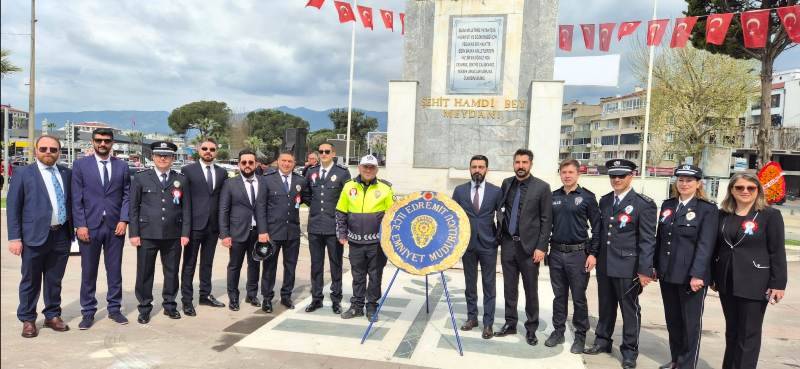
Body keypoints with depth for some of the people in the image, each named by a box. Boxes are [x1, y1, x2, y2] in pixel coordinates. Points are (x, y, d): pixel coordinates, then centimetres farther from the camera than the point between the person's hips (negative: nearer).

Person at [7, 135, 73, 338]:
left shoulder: (66, 173, 9)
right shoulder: (23, 173, -1)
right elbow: (13, 207, -2)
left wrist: (73, 228, 6)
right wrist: (14, 238, -8)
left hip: (62, 236, 3)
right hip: (35, 236, -3)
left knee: (55, 280, 13)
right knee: (31, 281, 8)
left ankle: (52, 315, 26)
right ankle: (27, 320, 21)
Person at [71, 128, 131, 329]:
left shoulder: (122, 166, 8)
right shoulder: (80, 165, 3)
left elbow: (127, 195, 6)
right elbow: (76, 198, -1)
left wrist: (124, 220, -5)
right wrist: (80, 225, -8)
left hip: (115, 226, 1)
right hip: (89, 226, -1)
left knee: (115, 270, 8)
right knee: (88, 271, 6)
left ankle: (114, 308, 19)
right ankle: (88, 312, 17)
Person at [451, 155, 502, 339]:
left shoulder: (496, 191, -1)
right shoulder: (459, 190, 3)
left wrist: (500, 239, -2)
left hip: (488, 244, -2)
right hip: (467, 244, 2)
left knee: (489, 285, 4)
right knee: (470, 283, 12)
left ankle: (488, 323, 11)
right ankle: (472, 317, 25)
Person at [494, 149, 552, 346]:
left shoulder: (542, 187, -6)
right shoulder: (506, 183, 6)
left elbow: (547, 220, -6)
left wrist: (541, 247, -11)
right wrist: (500, 235, 6)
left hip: (529, 246, -4)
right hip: (508, 243, 4)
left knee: (531, 290, 6)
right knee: (509, 287, 12)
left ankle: (531, 328, 19)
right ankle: (510, 324, 25)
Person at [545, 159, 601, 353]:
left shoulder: (587, 197, -3)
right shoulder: (553, 197, 7)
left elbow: (596, 226, -4)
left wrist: (593, 253, -9)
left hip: (578, 254, -3)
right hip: (556, 253, 3)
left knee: (579, 297, 5)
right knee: (559, 295, 13)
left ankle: (580, 335, 18)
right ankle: (558, 331, 24)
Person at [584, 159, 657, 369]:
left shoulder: (643, 204, -9)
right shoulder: (604, 201, 9)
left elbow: (647, 240, -12)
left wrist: (645, 270, -15)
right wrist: (595, 256, 11)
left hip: (627, 267, -5)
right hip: (604, 265, 5)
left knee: (630, 310, 7)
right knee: (605, 307, 17)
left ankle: (630, 351, 21)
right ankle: (602, 341, 32)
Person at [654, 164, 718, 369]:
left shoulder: (708, 209, -7)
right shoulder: (667, 205, 10)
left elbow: (705, 244, -14)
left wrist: (697, 275, -20)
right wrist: (655, 265, 11)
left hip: (691, 276, -5)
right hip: (667, 274, 6)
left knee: (691, 323, 6)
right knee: (672, 320, 15)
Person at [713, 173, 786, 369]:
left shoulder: (770, 215, -6)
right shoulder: (723, 215, 6)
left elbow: (778, 252, -8)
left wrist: (778, 284, -13)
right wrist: (713, 276, 10)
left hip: (754, 284, -4)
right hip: (727, 283, 4)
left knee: (748, 335, 4)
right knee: (731, 332, 16)